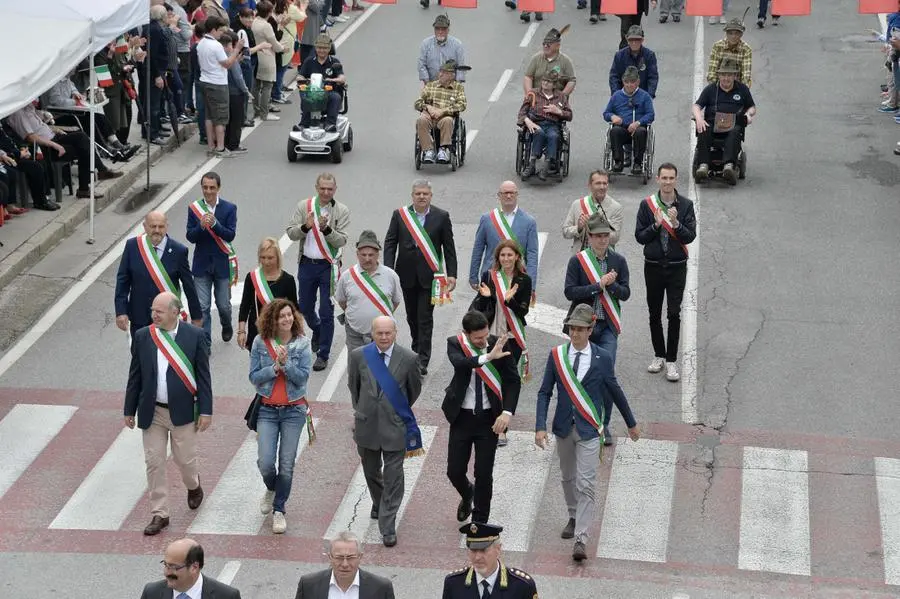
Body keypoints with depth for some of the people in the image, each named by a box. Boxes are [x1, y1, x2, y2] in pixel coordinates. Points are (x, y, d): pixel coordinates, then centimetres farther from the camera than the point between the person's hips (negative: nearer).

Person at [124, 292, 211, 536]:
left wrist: (205, 410, -7)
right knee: (154, 463, 4)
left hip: (182, 411, -2)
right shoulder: (142, 337, -2)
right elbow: (135, 376, 5)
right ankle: (159, 514, 15)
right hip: (152, 412, 2)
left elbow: (203, 376, -4)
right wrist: (130, 410, 7)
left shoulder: (194, 336, -8)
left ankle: (193, 486, 41)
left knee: (185, 459, 7)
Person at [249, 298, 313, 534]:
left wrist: (286, 363, -24)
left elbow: (302, 377, -9)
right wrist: (275, 366, -18)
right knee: (266, 463, -8)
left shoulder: (302, 344, -4)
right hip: (267, 409, 0)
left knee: (286, 465, 2)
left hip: (294, 410, 0)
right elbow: (254, 377, -4)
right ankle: (271, 489, 27)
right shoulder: (260, 342, -3)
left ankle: (279, 510, 18)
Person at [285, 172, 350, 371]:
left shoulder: (342, 211, -5)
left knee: (326, 312, -3)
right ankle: (317, 330, 47)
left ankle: (323, 355, 7)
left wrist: (326, 229, -28)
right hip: (306, 263, 3)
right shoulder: (304, 206, 0)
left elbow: (341, 241, -11)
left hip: (328, 265, -3)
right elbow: (291, 233, -3)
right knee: (305, 307, 15)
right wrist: (305, 227, -23)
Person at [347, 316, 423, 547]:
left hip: (395, 426, -2)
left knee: (393, 477, -3)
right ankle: (378, 503, 49)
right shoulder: (358, 356, -7)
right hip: (367, 424, 3)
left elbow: (414, 389, 7)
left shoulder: (408, 358, -11)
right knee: (371, 471, 20)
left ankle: (388, 527, 3)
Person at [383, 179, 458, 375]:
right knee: (412, 316, 15)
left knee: (425, 318, -5)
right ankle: (417, 349, 35)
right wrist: (388, 271, -9)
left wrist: (451, 275, -3)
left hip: (429, 276, -2)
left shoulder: (441, 217, -3)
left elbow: (449, 247, 0)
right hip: (407, 276, 3)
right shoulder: (399, 215, 0)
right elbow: (390, 243, 1)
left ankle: (422, 361, -2)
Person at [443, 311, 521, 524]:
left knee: (484, 474, 1)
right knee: (455, 471, 7)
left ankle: (480, 522, 18)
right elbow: (459, 363, -32)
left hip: (489, 418, -1)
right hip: (462, 417, 1)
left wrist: (507, 412, -15)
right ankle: (467, 495, 41)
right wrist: (487, 357, -45)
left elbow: (513, 381, -3)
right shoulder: (455, 344, -9)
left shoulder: (498, 344, -8)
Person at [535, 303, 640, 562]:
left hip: (589, 429, -3)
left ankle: (580, 539, -9)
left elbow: (615, 392, 5)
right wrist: (540, 427, -11)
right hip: (564, 427, 3)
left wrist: (631, 424, 15)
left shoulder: (602, 358, -7)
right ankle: (574, 518, 42)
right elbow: (545, 393, -1)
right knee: (567, 477, 19)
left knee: (585, 485, -9)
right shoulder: (556, 355, -3)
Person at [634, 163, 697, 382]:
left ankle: (671, 360, -1)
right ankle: (659, 355, 22)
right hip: (653, 266, 2)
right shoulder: (647, 205, 2)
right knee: (654, 313, 9)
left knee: (674, 314, -6)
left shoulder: (685, 205, 0)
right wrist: (656, 225, -16)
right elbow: (639, 237, 0)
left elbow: (690, 236, -6)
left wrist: (676, 224, -22)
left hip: (676, 267, -1)